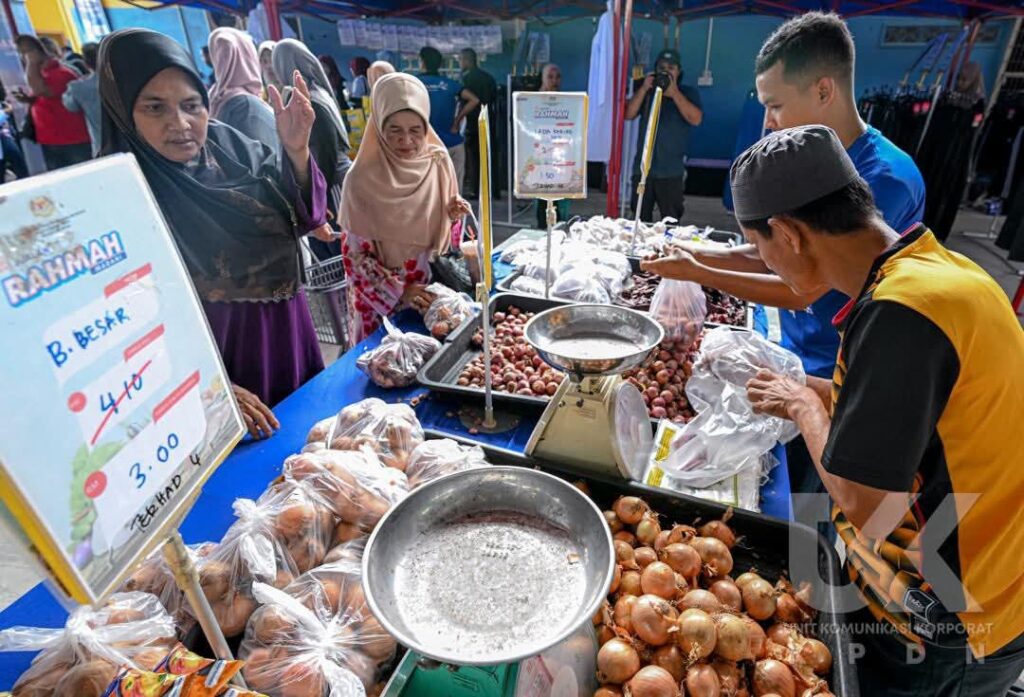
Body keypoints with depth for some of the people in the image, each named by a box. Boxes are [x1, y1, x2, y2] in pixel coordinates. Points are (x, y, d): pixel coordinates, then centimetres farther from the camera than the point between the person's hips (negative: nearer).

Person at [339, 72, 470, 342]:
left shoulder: (438, 163, -3)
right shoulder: (362, 179, -16)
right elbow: (354, 254, -12)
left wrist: (453, 216, -12)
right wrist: (397, 291, -19)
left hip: (429, 290, 4)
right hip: (379, 298, -3)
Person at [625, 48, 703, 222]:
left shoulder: (688, 93, 7)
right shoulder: (646, 91, 15)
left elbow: (696, 119, -10)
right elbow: (629, 114, 2)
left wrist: (674, 93, -11)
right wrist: (643, 89, -7)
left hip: (671, 171, -2)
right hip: (642, 167, 3)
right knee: (640, 219, 6)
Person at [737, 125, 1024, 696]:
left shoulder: (900, 311, -31)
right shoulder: (936, 265, -2)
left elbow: (863, 503, -28)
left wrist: (807, 408, -13)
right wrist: (815, 392, 9)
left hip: (945, 632, -8)